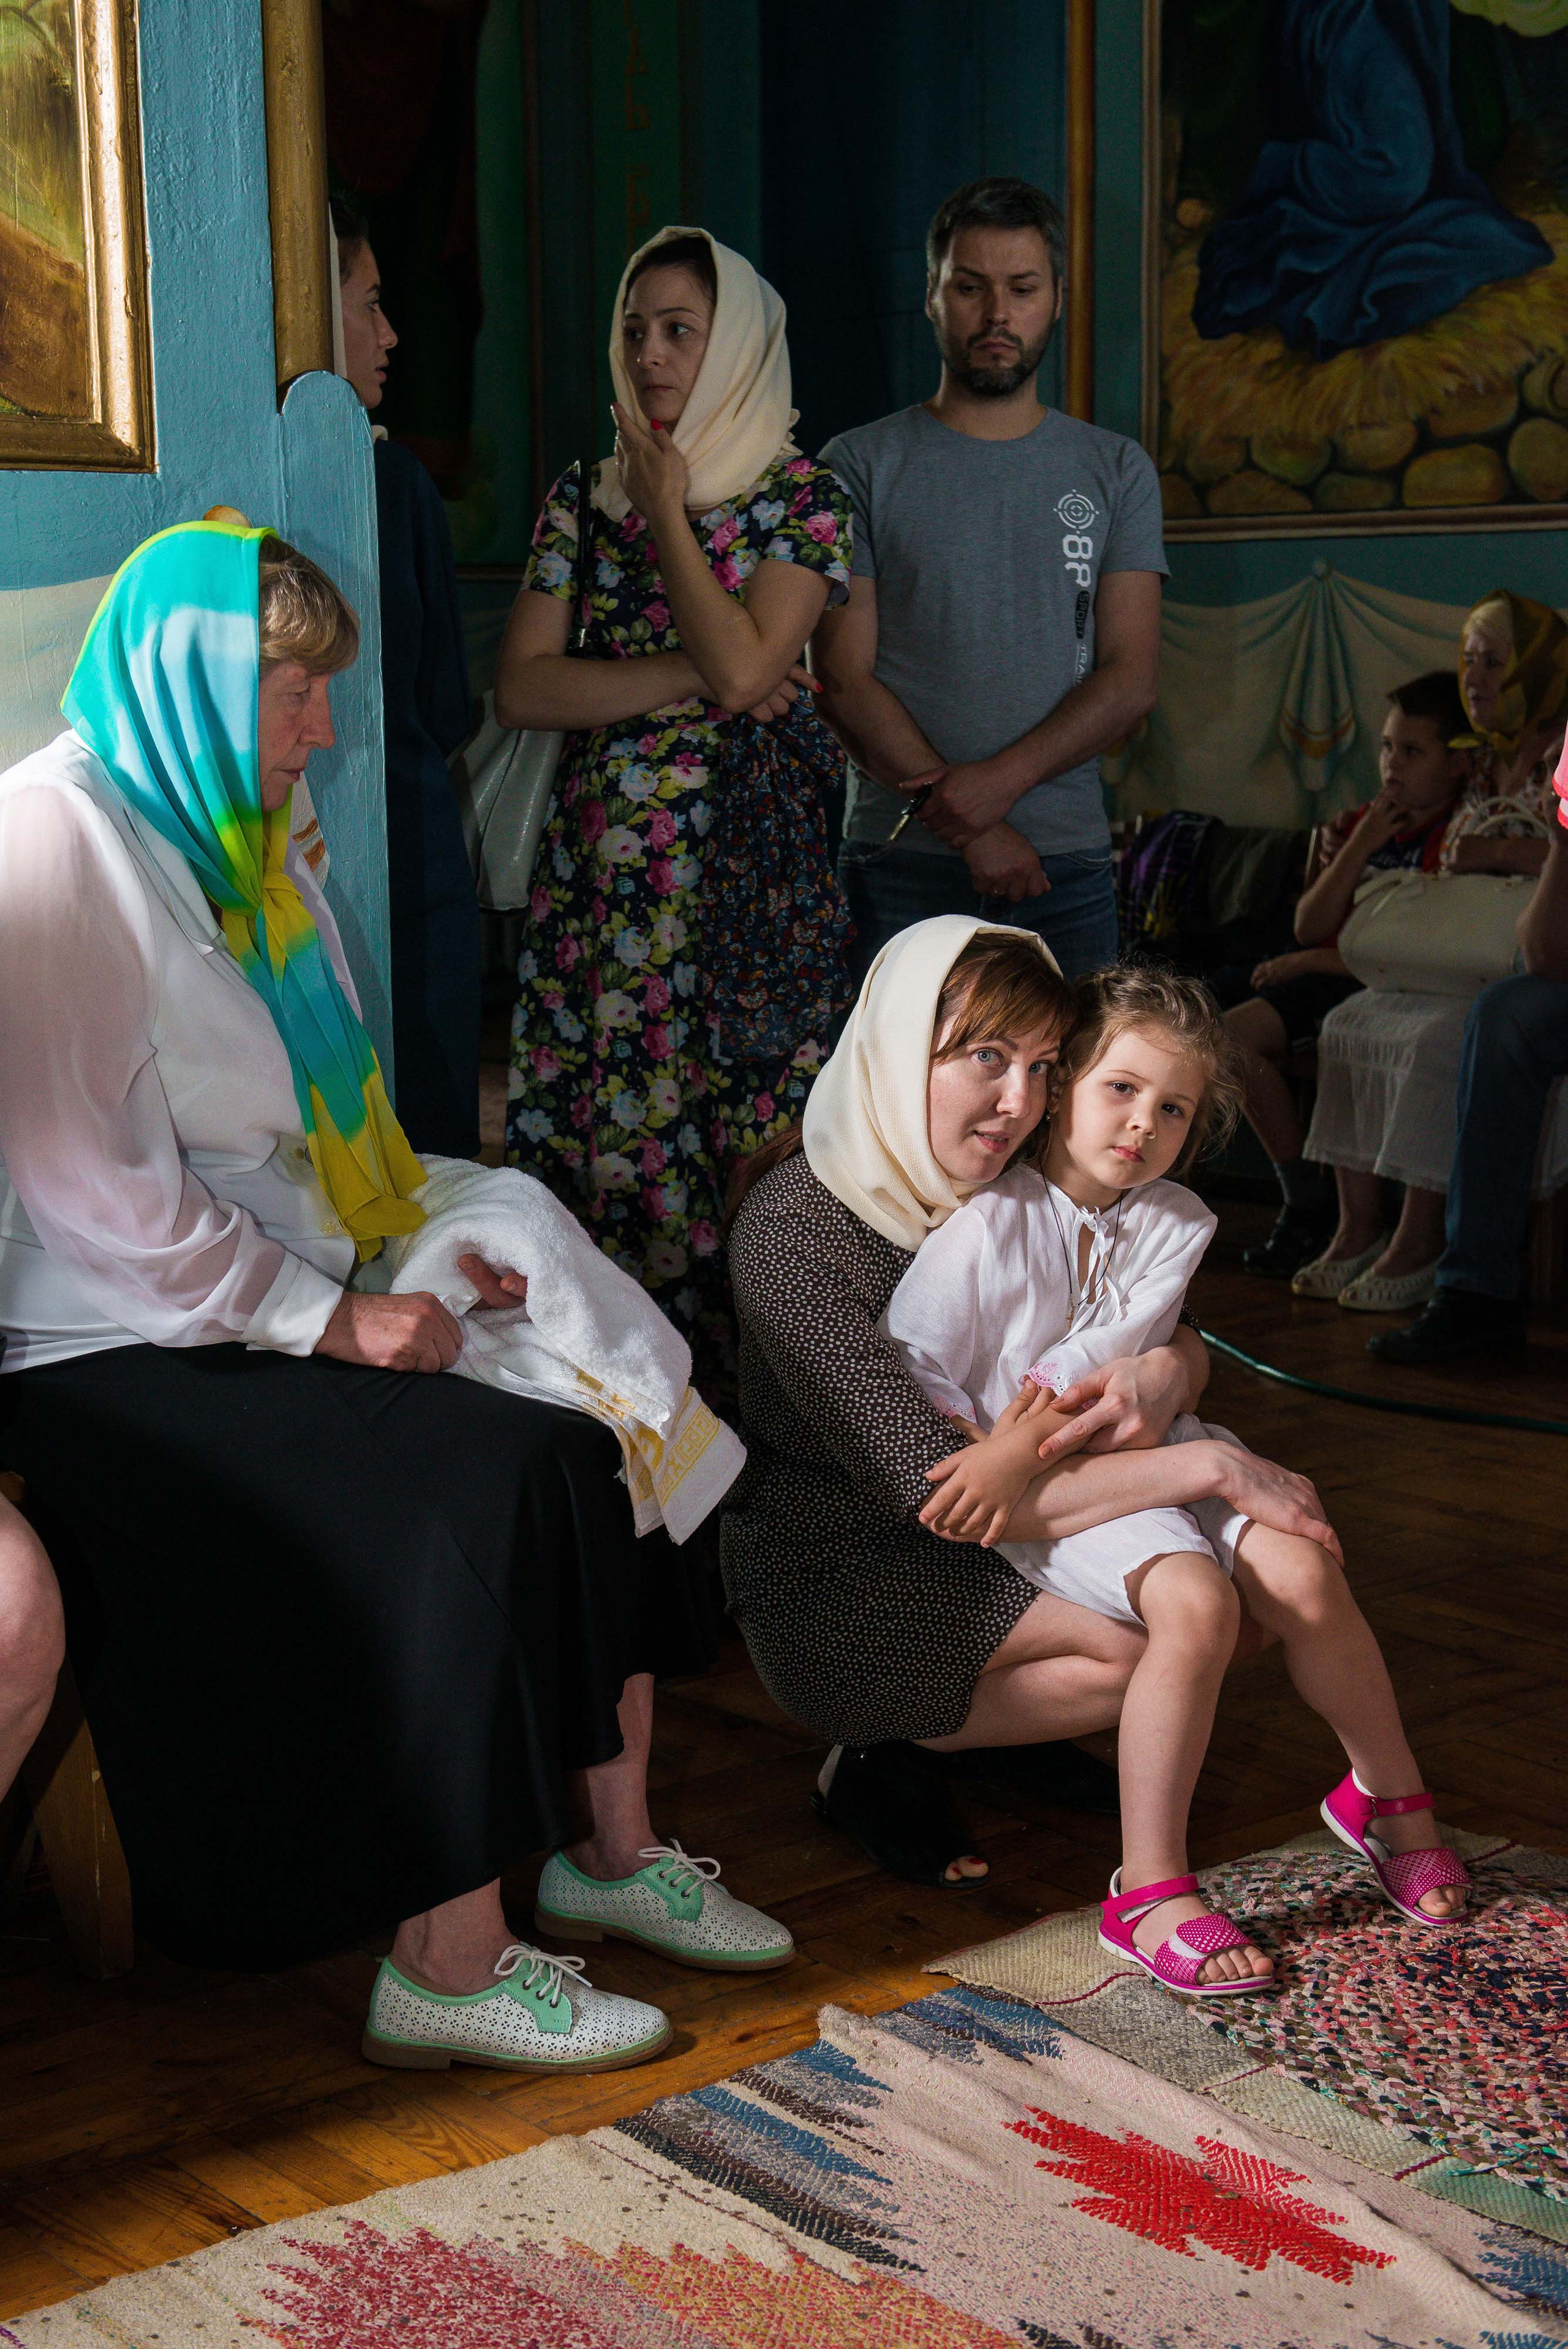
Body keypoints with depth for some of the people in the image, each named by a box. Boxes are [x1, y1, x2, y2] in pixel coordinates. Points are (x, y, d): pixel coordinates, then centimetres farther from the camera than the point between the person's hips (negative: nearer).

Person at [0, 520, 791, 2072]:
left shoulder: (234, 839, 15)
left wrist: (404, 1259, 6)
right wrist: (330, 1321, -18)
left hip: (280, 1299, 9)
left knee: (602, 1437, -9)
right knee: (483, 1483, -25)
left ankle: (613, 1847, 5)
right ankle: (447, 1969, -15)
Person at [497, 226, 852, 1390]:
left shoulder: (804, 497, 2)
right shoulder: (584, 498, 12)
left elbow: (743, 666, -15)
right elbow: (521, 686, 1)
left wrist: (668, 517, -3)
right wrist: (696, 678, -8)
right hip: (601, 871, 3)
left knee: (748, 1135, -5)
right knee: (595, 1128, 1)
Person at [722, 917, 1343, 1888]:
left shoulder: (1020, 1195, 0)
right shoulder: (792, 1230, -24)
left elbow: (1184, 1341, 4)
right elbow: (942, 1487, -30)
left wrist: (1166, 1375, -23)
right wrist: (1213, 1467, -30)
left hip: (992, 1551, 8)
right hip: (834, 1582, -7)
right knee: (1142, 1647, -25)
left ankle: (984, 1717, 9)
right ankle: (888, 1751, -3)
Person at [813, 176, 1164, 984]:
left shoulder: (1117, 470, 12)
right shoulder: (861, 466, 5)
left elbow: (1130, 677, 3)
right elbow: (844, 681, -2)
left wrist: (1000, 782, -12)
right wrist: (971, 829, -11)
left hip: (1068, 864, 2)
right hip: (900, 864, -2)